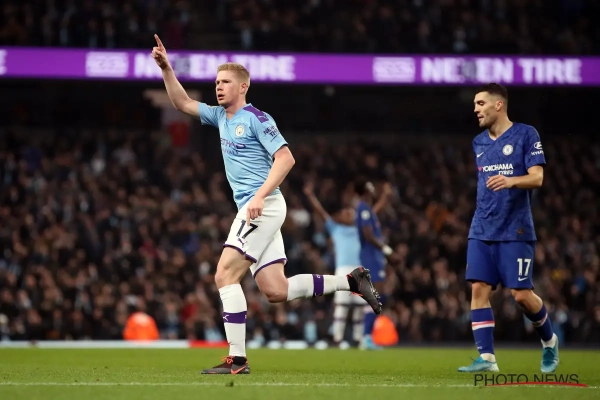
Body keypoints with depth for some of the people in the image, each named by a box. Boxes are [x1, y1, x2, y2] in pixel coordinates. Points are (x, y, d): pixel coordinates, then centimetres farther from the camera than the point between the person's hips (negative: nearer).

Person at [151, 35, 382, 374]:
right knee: (275, 291, 3)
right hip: (252, 210, 9)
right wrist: (166, 67, 9)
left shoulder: (256, 118, -8)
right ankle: (352, 282, 13)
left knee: (225, 275, -15)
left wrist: (260, 196, -23)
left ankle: (237, 359, -15)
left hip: (264, 207, -9)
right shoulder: (220, 117, 17)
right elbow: (182, 103, 22)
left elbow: (286, 158, -15)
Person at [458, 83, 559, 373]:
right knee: (478, 288, -7)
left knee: (521, 294, -7)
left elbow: (537, 177, -12)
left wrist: (510, 180, -30)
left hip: (515, 231, -6)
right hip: (482, 231, 6)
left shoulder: (526, 134, -4)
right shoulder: (479, 142, 14)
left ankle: (549, 341, 20)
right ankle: (486, 357, -7)